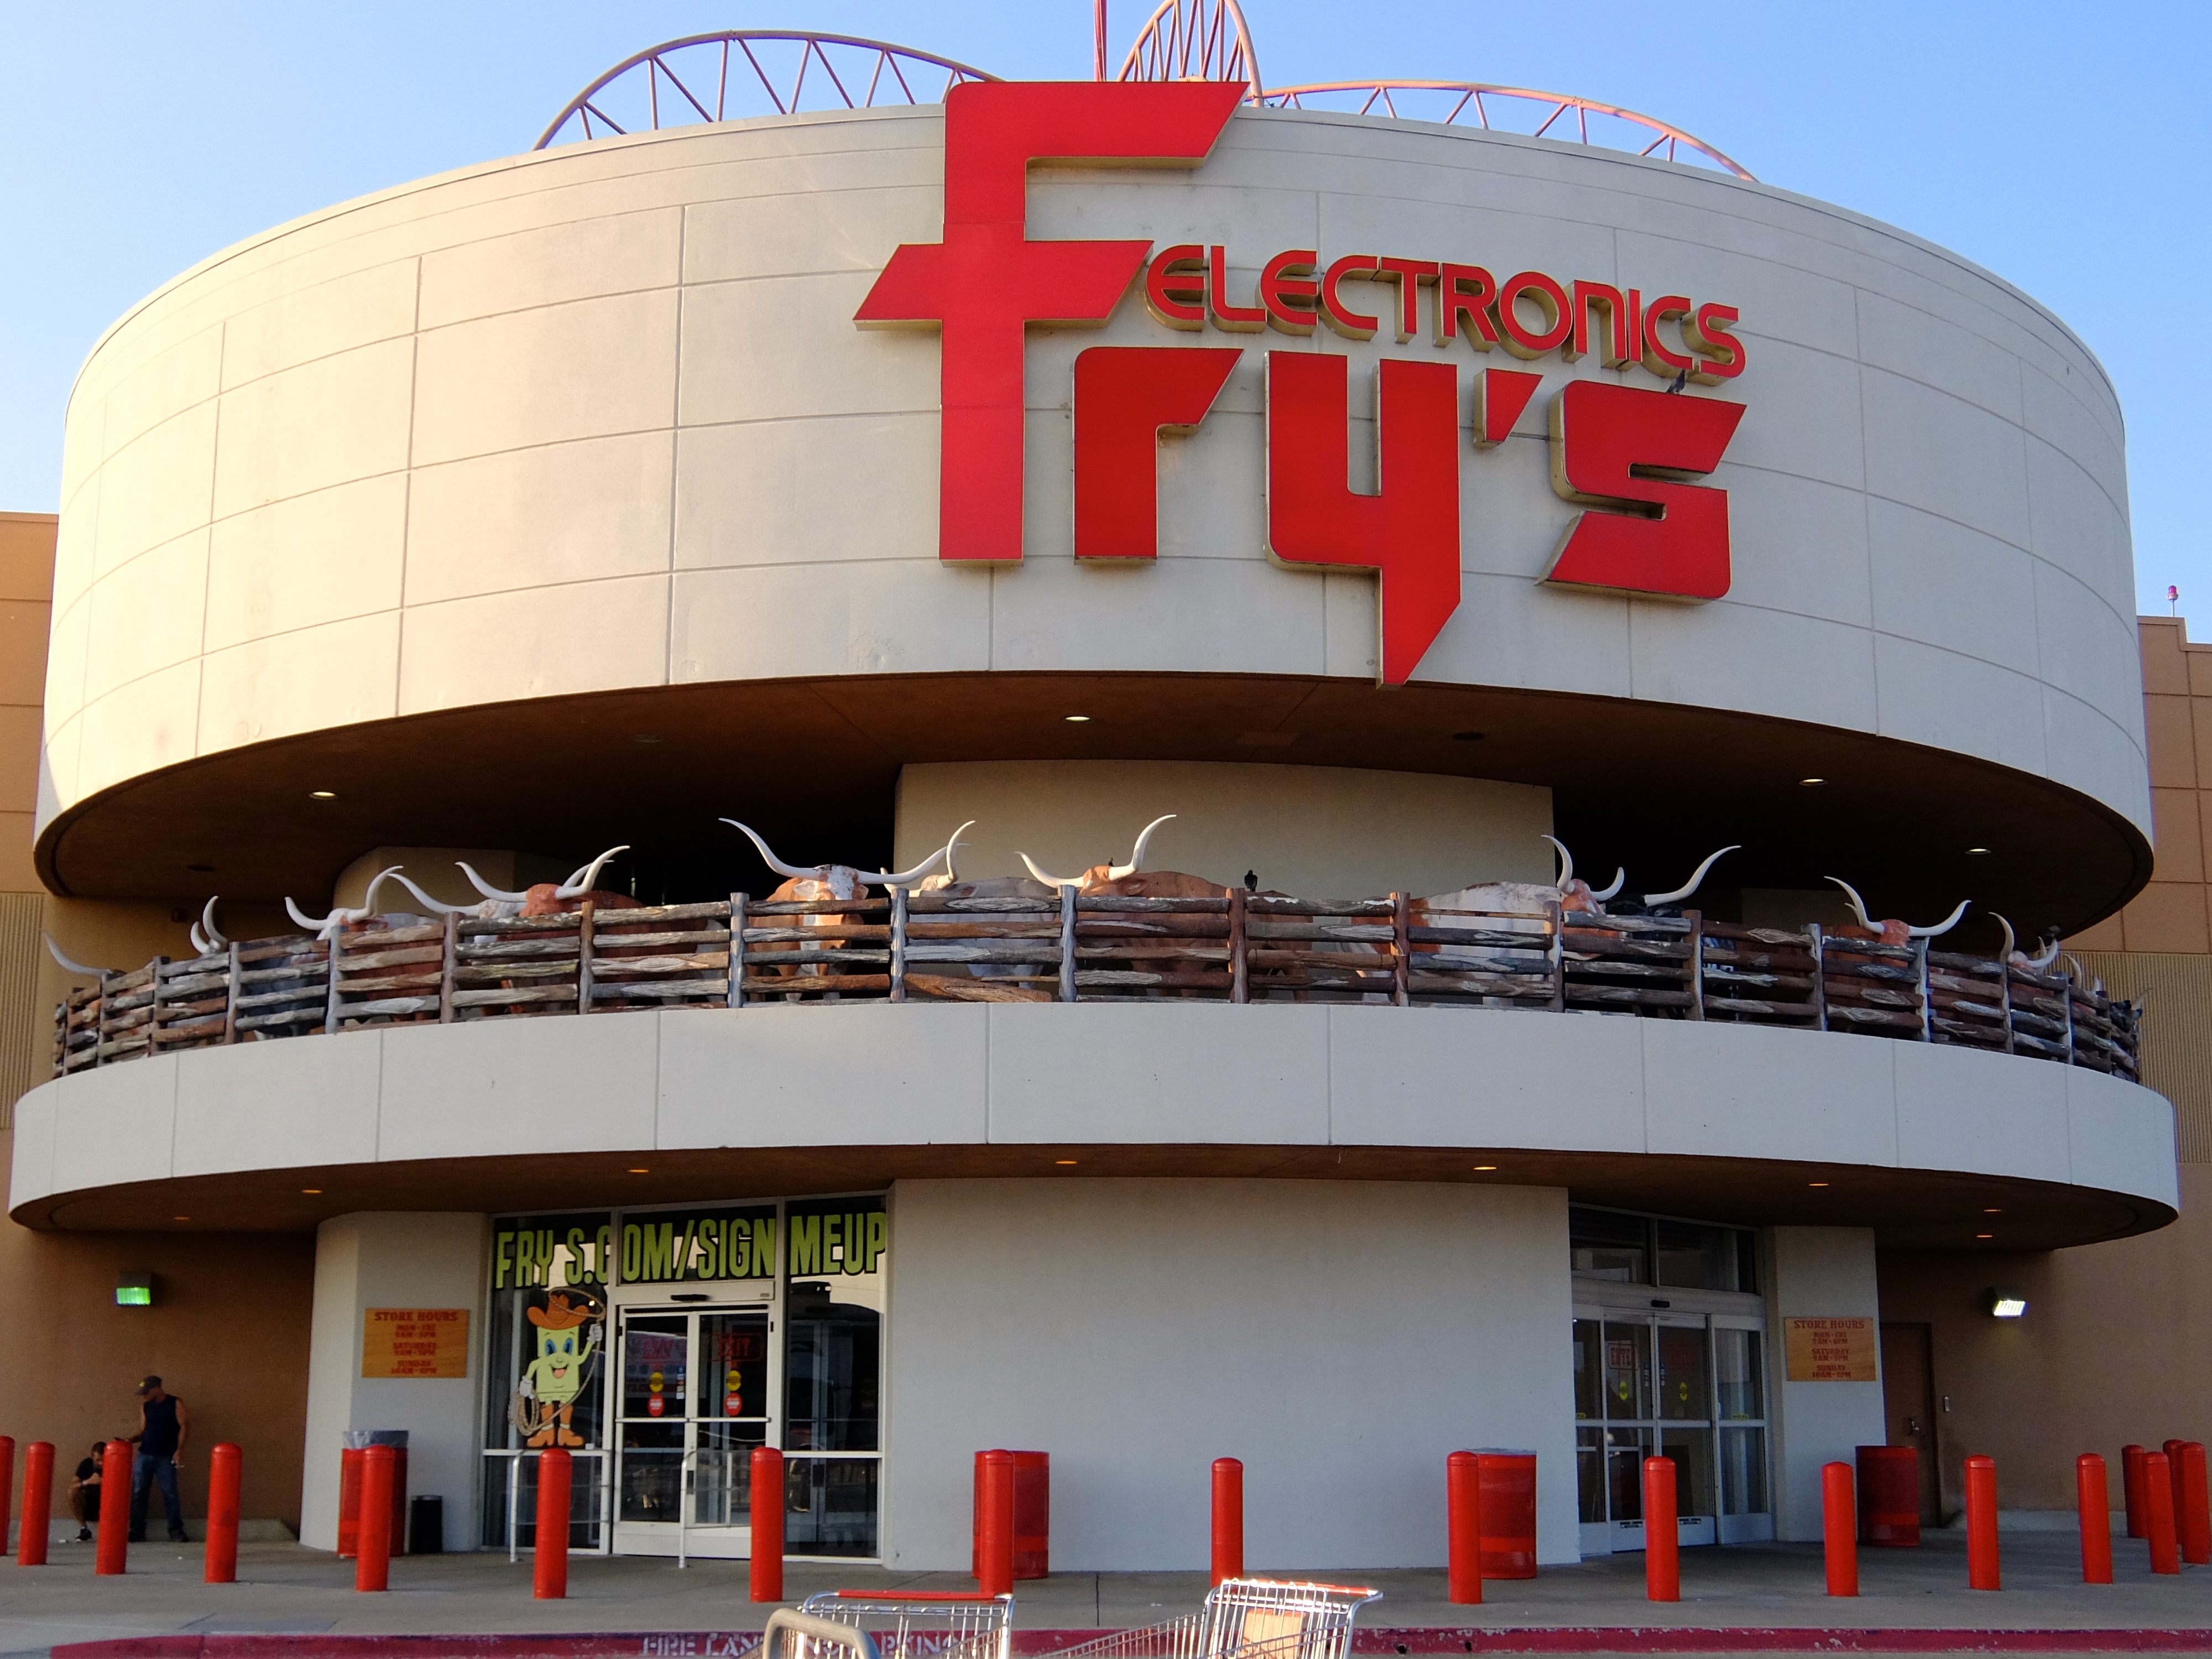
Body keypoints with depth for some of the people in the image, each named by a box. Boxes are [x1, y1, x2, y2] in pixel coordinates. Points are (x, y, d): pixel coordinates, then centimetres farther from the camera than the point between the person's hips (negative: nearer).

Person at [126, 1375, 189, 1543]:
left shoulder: (175, 1404, -2)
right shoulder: (145, 1406, 10)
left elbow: (184, 1426, -5)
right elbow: (144, 1431, 14)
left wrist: (179, 1450, -13)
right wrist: (132, 1440, -5)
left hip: (166, 1458, -4)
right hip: (144, 1455, 4)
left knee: (170, 1494, -3)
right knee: (137, 1493, 0)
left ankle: (176, 1532, 2)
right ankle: (137, 1532, 6)